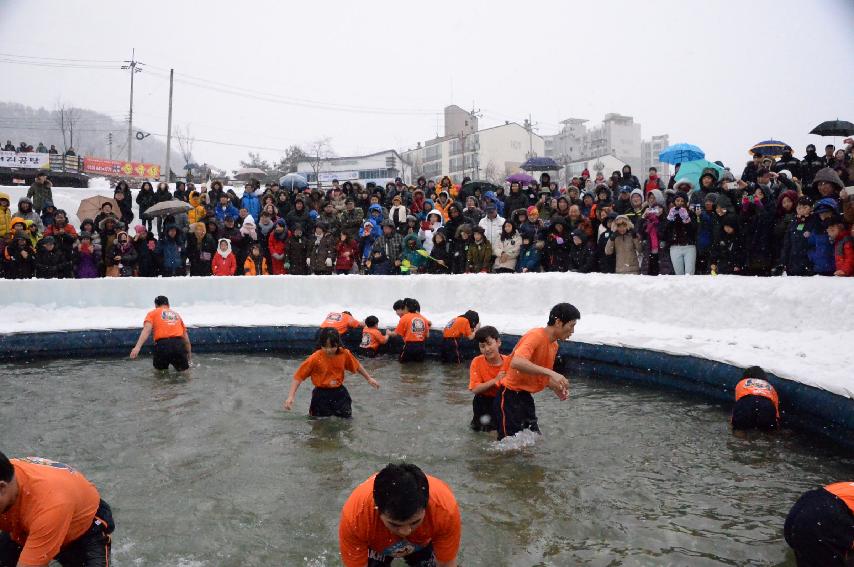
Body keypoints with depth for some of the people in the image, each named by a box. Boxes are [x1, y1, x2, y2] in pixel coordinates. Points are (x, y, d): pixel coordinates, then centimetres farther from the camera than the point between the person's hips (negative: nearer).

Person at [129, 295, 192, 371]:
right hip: (178, 345, 2)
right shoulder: (177, 315, 26)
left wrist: (137, 347, -14)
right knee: (183, 370, 17)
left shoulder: (153, 313, 17)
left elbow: (147, 330, -4)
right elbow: (186, 338, 26)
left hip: (162, 345, -2)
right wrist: (189, 355, 35)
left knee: (160, 369, 21)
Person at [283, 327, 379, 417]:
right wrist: (290, 397, -23)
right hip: (321, 395, -2)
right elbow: (298, 377, -15)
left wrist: (369, 379, 17)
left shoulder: (345, 354, -11)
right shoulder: (314, 359, -20)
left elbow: (357, 366, 8)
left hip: (340, 392, 3)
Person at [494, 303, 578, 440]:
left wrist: (556, 388, 0)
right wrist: (551, 373, -39)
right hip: (510, 396, -9)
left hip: (525, 396, 9)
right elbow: (516, 363, -38)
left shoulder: (554, 345, 8)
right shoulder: (535, 336, -21)